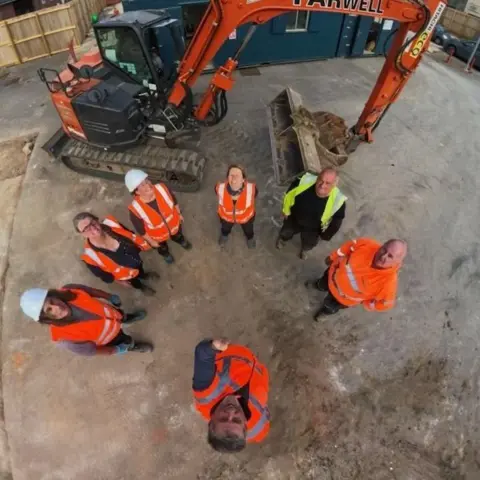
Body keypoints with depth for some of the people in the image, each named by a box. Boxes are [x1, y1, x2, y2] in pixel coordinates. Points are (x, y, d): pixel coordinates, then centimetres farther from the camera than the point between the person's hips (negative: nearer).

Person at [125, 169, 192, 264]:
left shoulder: (162, 189, -33)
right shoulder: (135, 209, -39)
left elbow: (174, 202, -10)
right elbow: (140, 229, -21)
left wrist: (179, 214, 5)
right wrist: (151, 241, -7)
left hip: (174, 224, 2)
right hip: (157, 236, -2)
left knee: (178, 236, 38)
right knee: (162, 247, 34)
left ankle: (181, 240, 76)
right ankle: (165, 253, 71)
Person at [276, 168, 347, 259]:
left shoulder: (338, 200, -38)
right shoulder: (304, 181, -38)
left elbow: (336, 221, -17)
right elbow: (289, 195, -15)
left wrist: (326, 236, -2)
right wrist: (286, 211, 0)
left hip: (313, 228, 0)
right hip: (294, 219, 0)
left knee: (308, 245, 32)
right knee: (285, 234, 32)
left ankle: (304, 249, 71)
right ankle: (281, 239, 70)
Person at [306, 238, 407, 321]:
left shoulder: (389, 281, -41)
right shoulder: (368, 244, -35)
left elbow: (385, 303, -22)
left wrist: (362, 302, -6)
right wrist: (332, 257, 1)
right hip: (334, 274, 2)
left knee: (330, 307, 31)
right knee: (323, 285, 37)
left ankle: (325, 311, 69)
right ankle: (318, 285, 75)